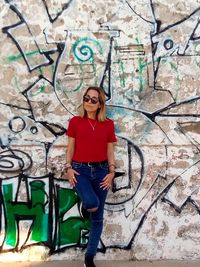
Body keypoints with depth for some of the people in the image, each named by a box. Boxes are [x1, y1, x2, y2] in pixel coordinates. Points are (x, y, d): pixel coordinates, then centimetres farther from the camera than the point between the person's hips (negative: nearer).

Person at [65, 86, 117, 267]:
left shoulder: (108, 124, 3)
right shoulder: (75, 121, 1)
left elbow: (110, 151, 5)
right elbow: (71, 147, 4)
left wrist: (111, 172, -5)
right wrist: (68, 168, -7)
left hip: (101, 170, 2)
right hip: (80, 169, -2)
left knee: (98, 217, 6)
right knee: (91, 202, -29)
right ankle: (87, 203, 12)